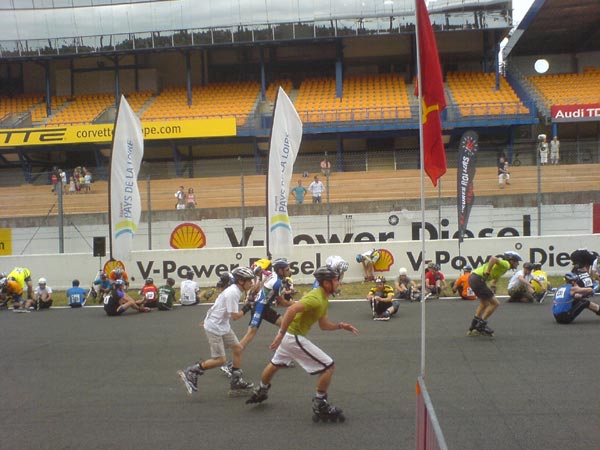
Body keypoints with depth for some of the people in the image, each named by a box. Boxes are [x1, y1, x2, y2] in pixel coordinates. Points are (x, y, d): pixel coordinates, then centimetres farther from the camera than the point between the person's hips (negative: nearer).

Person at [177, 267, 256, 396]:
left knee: (238, 349, 7)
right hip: (214, 327, -10)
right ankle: (191, 372, 6)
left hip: (223, 326, 10)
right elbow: (234, 316, -24)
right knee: (220, 360, -6)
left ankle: (236, 383, 15)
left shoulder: (236, 290, 6)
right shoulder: (233, 293, -23)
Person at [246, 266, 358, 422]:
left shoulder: (323, 300, 8)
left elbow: (323, 325, 16)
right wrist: (281, 334, -32)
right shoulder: (316, 298, -23)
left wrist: (340, 326, 3)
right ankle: (320, 406, 5)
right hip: (295, 337, -11)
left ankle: (260, 392, 56)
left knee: (275, 363, 33)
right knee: (328, 366, -7)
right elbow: (291, 310, -34)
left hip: (288, 335, 11)